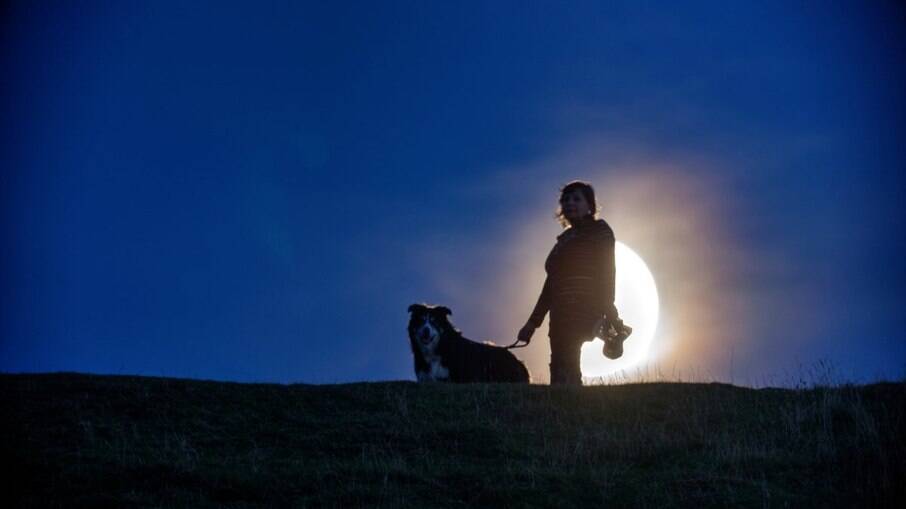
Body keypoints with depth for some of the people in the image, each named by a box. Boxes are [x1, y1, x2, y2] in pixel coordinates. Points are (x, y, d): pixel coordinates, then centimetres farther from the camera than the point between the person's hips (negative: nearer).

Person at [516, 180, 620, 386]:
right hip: (562, 315, 7)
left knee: (563, 371, -23)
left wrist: (607, 313, -19)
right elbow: (551, 283, 25)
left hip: (582, 312, -7)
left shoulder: (599, 230, 5)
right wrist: (533, 322, 21)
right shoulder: (565, 238, 25)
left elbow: (606, 272, -6)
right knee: (563, 371, -1)